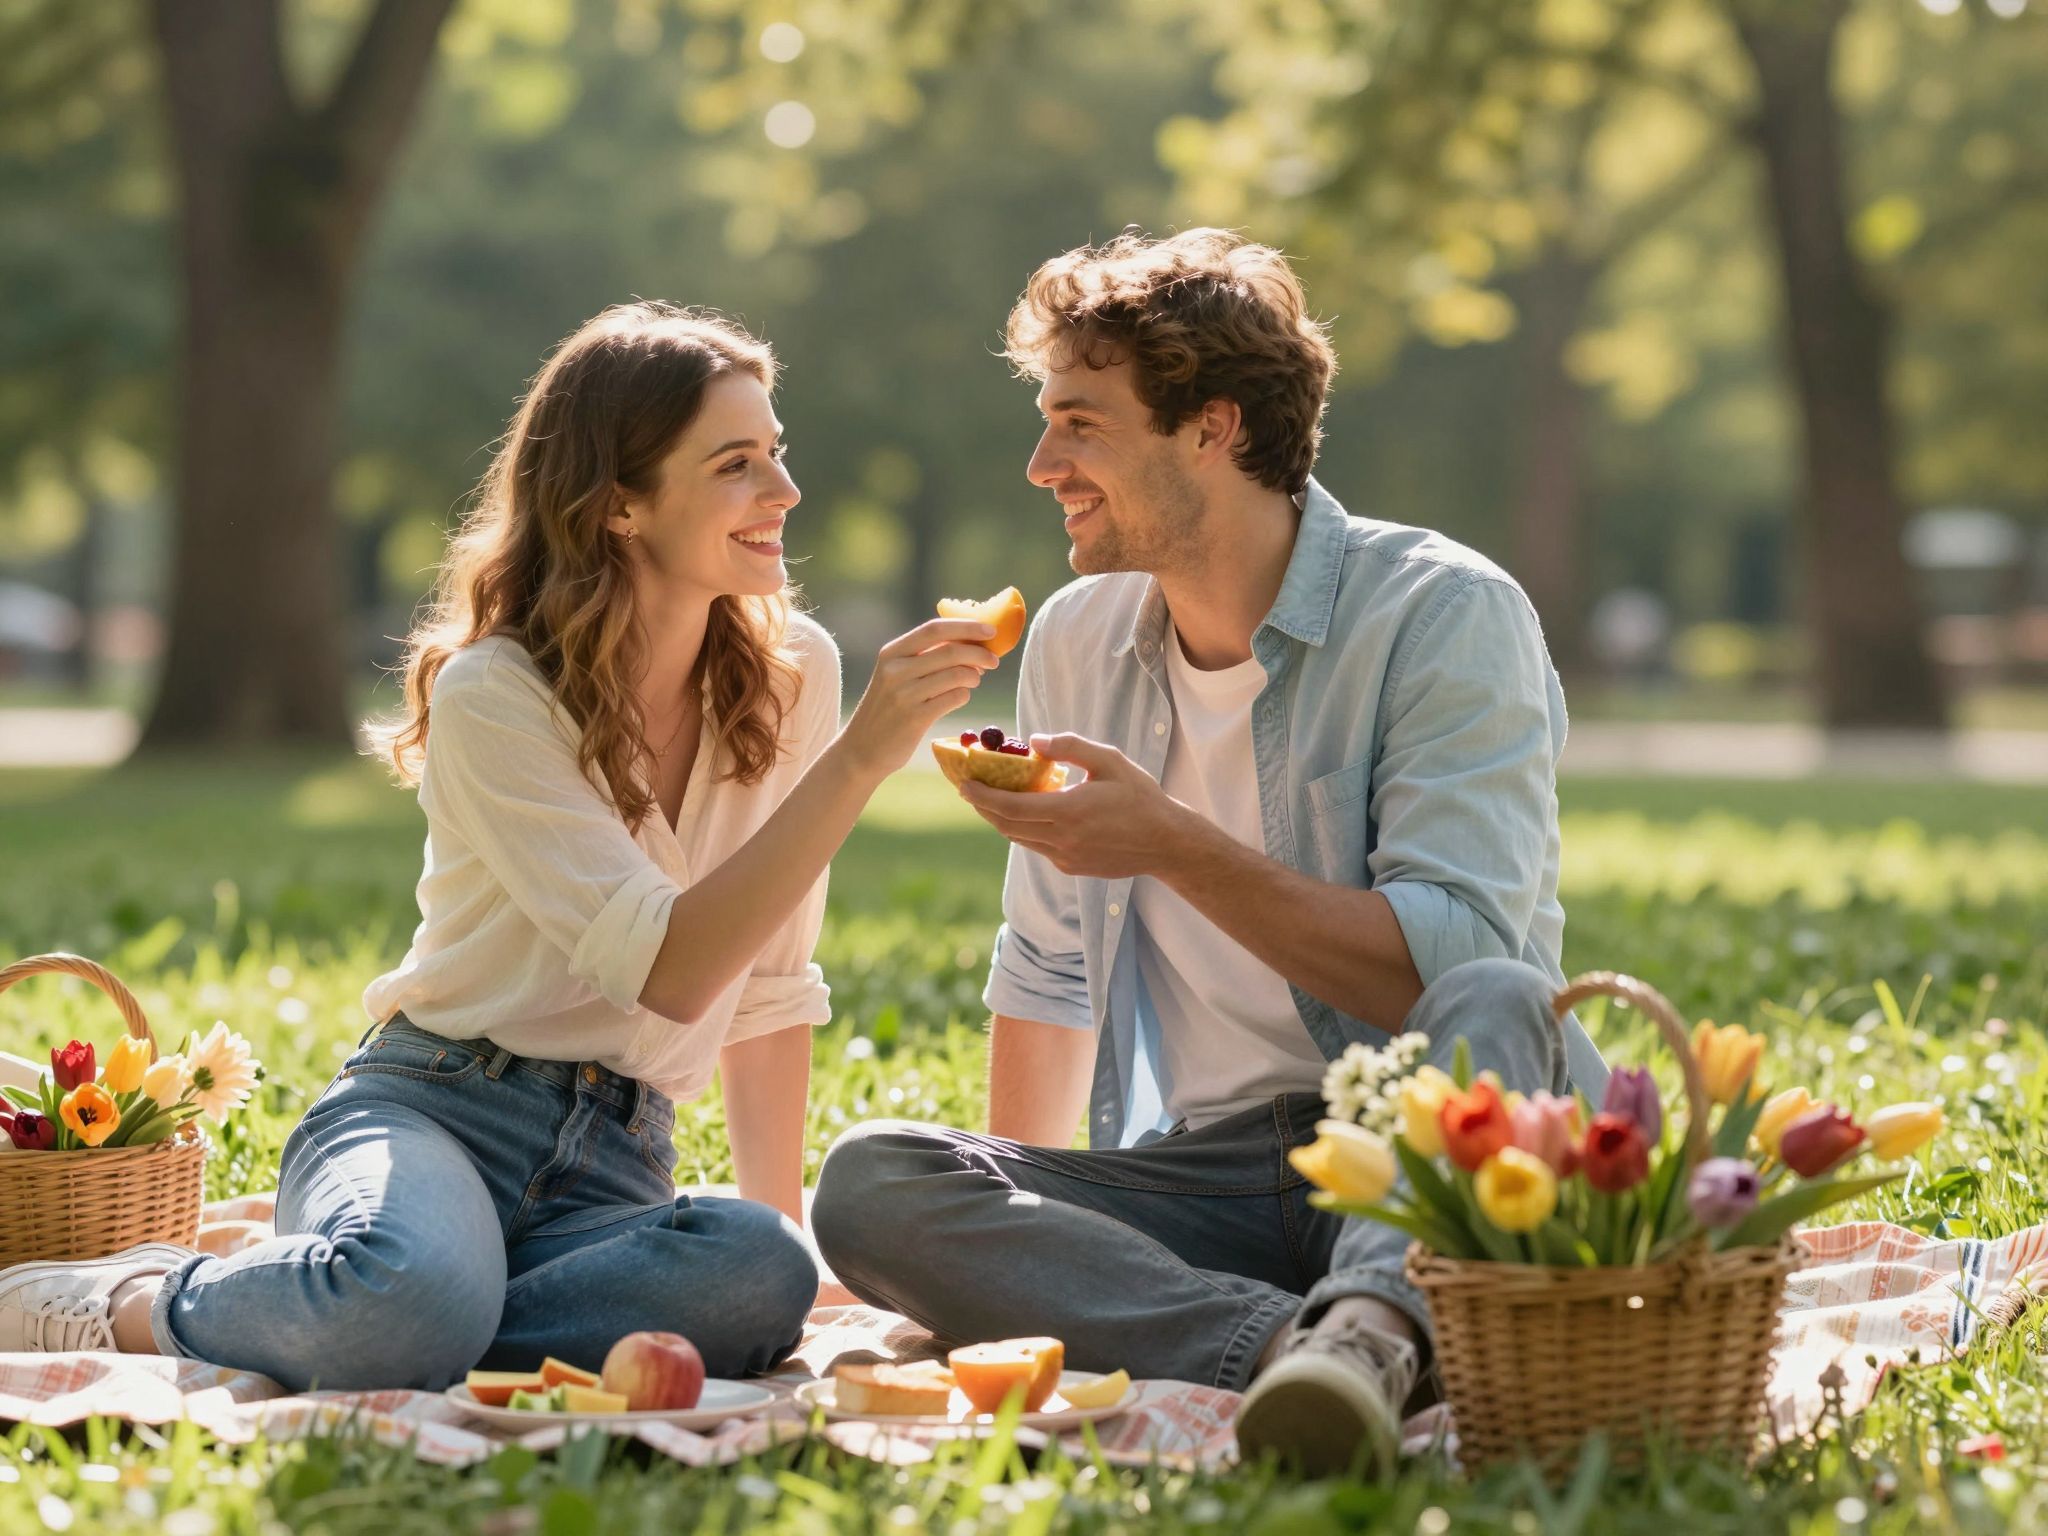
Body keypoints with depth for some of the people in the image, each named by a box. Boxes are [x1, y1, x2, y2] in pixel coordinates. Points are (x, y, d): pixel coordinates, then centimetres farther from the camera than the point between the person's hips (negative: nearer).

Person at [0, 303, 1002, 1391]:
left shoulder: (790, 675, 6)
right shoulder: (495, 697, -10)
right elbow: (668, 970, -20)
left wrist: (778, 1219, 9)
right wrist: (858, 760, -23)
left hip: (614, 1168, 5)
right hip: (435, 1109, -4)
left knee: (761, 1281, -33)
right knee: (409, 1295, -41)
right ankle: (142, 1304, -8)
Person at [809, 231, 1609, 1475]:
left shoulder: (1447, 613, -6)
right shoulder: (1078, 642, 13)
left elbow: (1458, 968, -17)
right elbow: (1050, 969, 23)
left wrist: (1178, 846, -19)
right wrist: (1010, 1233, 16)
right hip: (1208, 1171, 5)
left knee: (1500, 1007, -36)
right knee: (868, 1183, -21)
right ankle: (1286, 1344, -41)